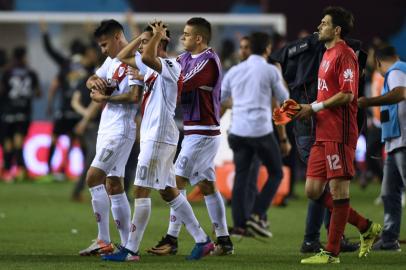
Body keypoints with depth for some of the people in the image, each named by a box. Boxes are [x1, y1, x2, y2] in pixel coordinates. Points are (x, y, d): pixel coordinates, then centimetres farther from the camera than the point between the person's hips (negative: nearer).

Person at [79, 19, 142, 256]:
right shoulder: (111, 61, 18)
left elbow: (134, 96, -21)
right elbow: (91, 80, 22)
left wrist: (104, 98, -11)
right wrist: (95, 82, -1)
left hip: (121, 129, -10)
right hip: (107, 128, 10)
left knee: (93, 177, -16)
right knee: (113, 185, 8)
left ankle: (104, 241, -13)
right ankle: (128, 244, 10)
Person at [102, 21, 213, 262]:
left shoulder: (170, 66, -13)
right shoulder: (151, 66, 15)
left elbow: (147, 57, -34)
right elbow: (122, 57, 25)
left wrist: (157, 35, -18)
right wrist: (143, 36, 14)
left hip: (159, 136, -10)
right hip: (152, 135, 10)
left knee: (141, 191, -9)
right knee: (169, 191, 12)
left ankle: (131, 250, -8)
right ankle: (202, 240, 16)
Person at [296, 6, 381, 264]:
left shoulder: (344, 55, -10)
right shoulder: (328, 54, 20)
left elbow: (347, 95, -18)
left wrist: (314, 107, -12)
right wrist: (307, 109, 12)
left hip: (339, 134, -10)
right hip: (323, 134, 10)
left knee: (338, 189, -5)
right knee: (313, 190, 7)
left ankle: (332, 252, -3)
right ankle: (367, 227, 16)